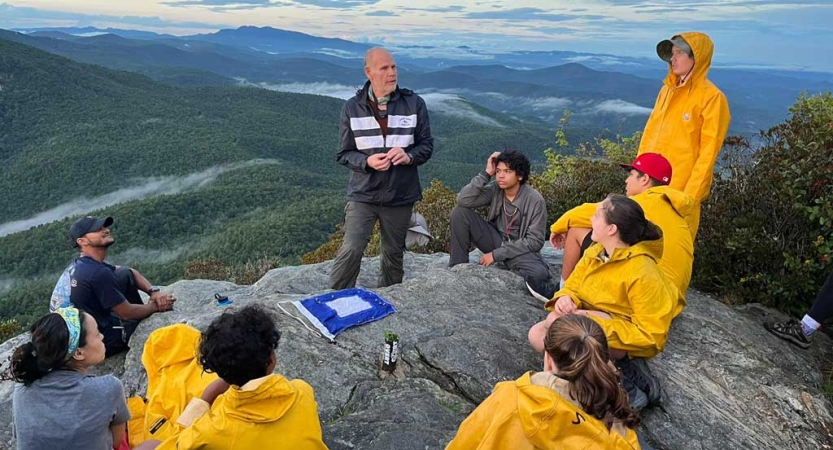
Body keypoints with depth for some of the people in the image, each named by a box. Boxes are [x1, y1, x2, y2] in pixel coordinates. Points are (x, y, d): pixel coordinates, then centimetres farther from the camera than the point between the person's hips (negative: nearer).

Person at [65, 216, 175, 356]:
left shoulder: (80, 264, 2)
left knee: (125, 274, 8)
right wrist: (155, 307, -2)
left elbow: (131, 272, 11)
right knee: (165, 312, 2)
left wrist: (154, 291, -5)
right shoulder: (97, 273, -28)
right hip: (104, 341, -8)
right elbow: (127, 313, -20)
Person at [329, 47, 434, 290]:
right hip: (363, 194, -1)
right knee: (351, 249, -13)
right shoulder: (352, 108, -2)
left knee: (394, 254, 13)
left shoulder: (414, 103, -1)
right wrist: (367, 162, -20)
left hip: (401, 196, 2)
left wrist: (409, 156, -18)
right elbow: (344, 153, 1)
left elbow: (427, 144, 4)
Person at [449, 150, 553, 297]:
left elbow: (535, 241, -18)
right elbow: (463, 200, -20)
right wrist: (486, 173, -23)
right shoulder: (494, 190, -7)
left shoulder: (535, 200, -17)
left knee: (539, 274, -40)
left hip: (520, 249, -4)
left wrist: (497, 254, -20)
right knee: (460, 212, -15)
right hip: (496, 240, 4)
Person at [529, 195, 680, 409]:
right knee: (537, 335, -13)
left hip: (626, 339, -8)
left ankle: (623, 376, -18)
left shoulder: (643, 273, -26)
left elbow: (651, 335, -25)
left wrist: (600, 324, -32)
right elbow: (572, 287, 6)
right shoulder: (594, 253, -4)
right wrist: (565, 299, -19)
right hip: (592, 321, 8)